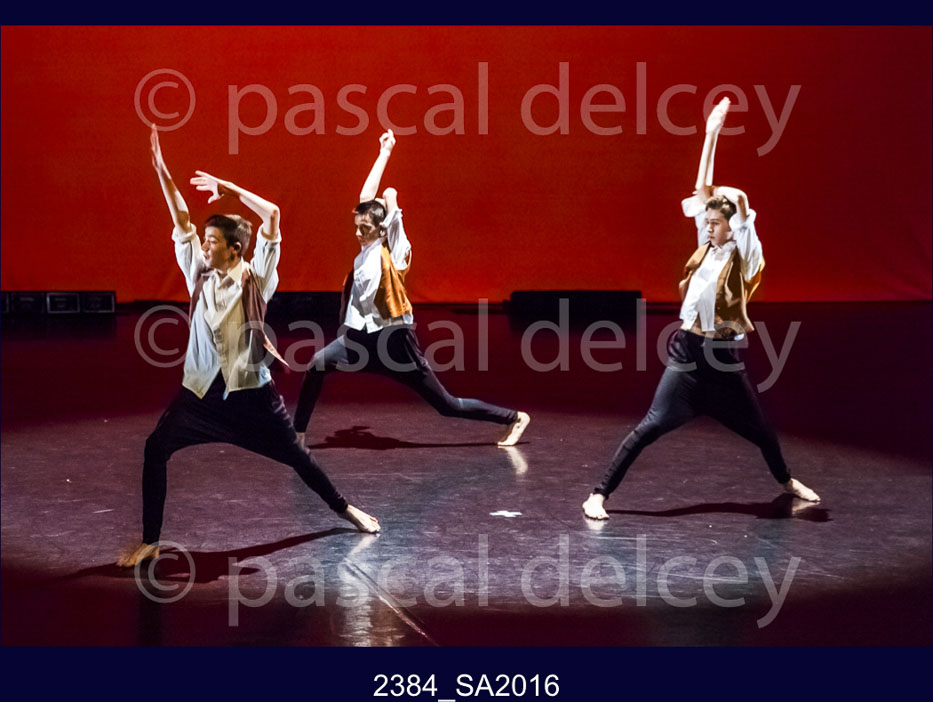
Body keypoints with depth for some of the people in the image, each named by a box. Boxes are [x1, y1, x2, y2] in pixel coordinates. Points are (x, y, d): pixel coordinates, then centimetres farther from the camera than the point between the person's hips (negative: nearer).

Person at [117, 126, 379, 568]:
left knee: (294, 455, 9)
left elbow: (271, 215, -13)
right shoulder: (199, 276, 5)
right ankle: (150, 541, -5)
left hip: (250, 391, -3)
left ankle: (343, 508, 34)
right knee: (156, 448, -13)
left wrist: (231, 190, -9)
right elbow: (181, 220, 2)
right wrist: (161, 170, -3)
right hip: (201, 390, 3)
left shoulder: (255, 278, -5)